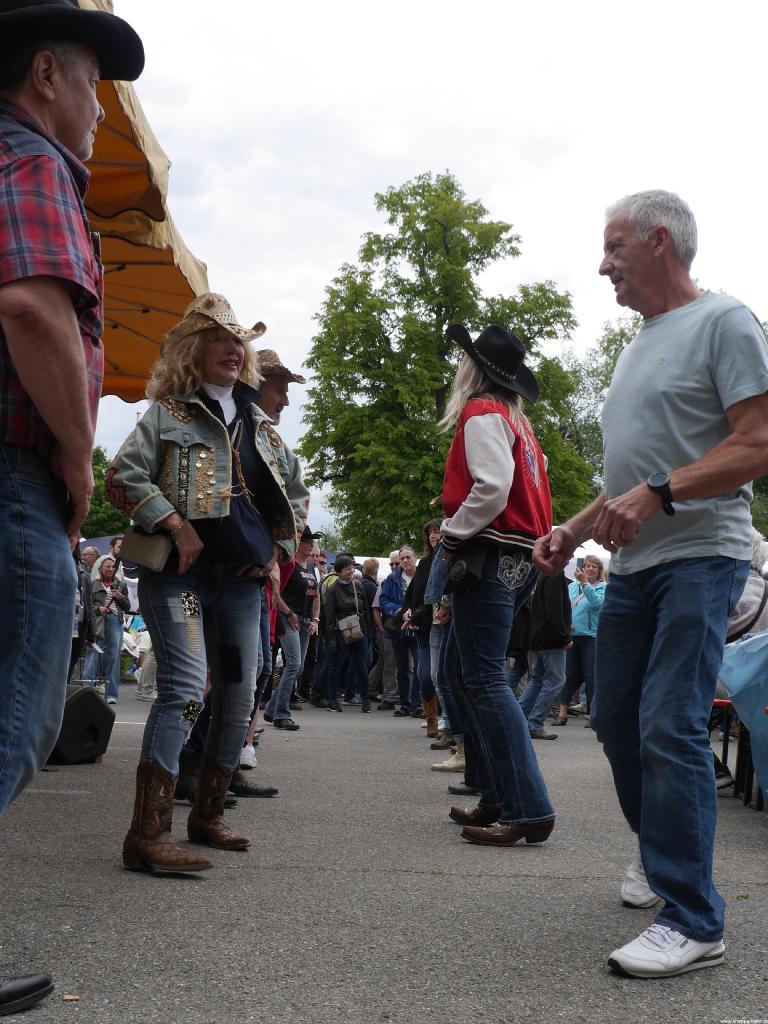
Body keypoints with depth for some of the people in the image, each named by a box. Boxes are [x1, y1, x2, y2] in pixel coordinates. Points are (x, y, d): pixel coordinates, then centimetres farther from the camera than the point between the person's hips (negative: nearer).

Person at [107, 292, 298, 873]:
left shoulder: (254, 425, 19)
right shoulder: (167, 413, 3)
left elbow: (280, 501, 26)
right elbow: (123, 477, -7)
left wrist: (279, 548, 11)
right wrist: (177, 525, -15)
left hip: (240, 580, 7)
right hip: (180, 573, -6)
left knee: (239, 698, 8)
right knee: (185, 689, -20)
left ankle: (207, 815, 24)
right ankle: (148, 835, -20)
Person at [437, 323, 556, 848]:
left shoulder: (481, 413, -6)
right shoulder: (518, 421, 22)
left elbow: (492, 487, -21)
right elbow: (531, 493, 21)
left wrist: (452, 535, -9)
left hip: (489, 557, -10)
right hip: (517, 558, 10)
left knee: (485, 680, -12)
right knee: (477, 680, 12)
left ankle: (529, 809, -16)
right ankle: (499, 800, 14)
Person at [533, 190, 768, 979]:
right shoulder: (637, 347, 20)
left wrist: (656, 493, -25)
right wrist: (572, 531, 15)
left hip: (699, 557, -8)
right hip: (631, 565, 9)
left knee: (669, 727, -14)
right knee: (617, 721, 13)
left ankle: (694, 921, -5)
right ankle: (660, 851, 35)